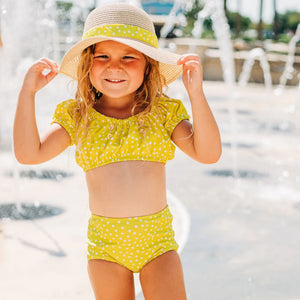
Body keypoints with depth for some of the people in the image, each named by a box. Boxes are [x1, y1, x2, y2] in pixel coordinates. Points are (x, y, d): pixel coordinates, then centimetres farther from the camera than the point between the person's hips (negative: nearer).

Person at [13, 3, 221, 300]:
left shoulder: (164, 112, -1)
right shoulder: (76, 117, 1)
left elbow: (208, 153, -13)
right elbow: (28, 153, -8)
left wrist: (196, 94, -22)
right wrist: (27, 93, -14)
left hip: (157, 239, -1)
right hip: (105, 241, 1)